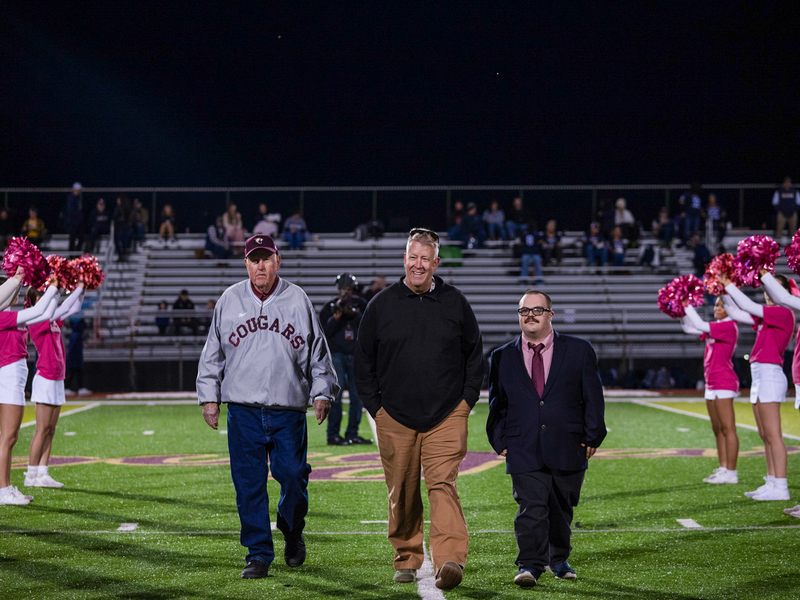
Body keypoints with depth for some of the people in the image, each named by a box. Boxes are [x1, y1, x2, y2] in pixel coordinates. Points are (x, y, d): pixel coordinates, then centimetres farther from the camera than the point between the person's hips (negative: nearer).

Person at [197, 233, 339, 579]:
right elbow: (213, 353, 13)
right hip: (243, 410, 1)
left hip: (288, 409, -1)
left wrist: (322, 392, 2)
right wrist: (209, 396, 8)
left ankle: (292, 532, 24)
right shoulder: (230, 300, 8)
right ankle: (259, 554, 7)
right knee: (249, 483, -1)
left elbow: (317, 350, 9)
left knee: (292, 475, -4)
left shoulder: (297, 300, 6)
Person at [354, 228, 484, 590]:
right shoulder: (381, 305, 6)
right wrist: (375, 408, 3)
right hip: (395, 418, 1)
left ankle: (449, 561, -24)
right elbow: (364, 362, 10)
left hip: (447, 416, -1)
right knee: (402, 494, 7)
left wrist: (467, 400, 4)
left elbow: (474, 356, 14)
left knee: (443, 486, -14)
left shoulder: (455, 304, 6)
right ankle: (407, 560, 22)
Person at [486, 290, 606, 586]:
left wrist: (592, 438, -1)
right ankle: (530, 566, -10)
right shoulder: (502, 357, 8)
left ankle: (558, 560, 29)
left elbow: (593, 398, 5)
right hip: (524, 449, -1)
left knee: (562, 510, 12)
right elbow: (497, 403, 12)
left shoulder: (579, 350, 5)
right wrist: (501, 442, 2)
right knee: (531, 508, -12)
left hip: (568, 448, 1)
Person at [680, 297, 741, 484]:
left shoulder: (729, 326, -12)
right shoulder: (715, 327, 16)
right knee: (717, 430, 12)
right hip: (712, 384, 10)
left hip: (724, 383, -10)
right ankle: (723, 468, 16)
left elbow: (700, 325, -21)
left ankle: (731, 472, -9)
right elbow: (689, 328, 21)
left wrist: (688, 305, -14)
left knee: (727, 428, -9)